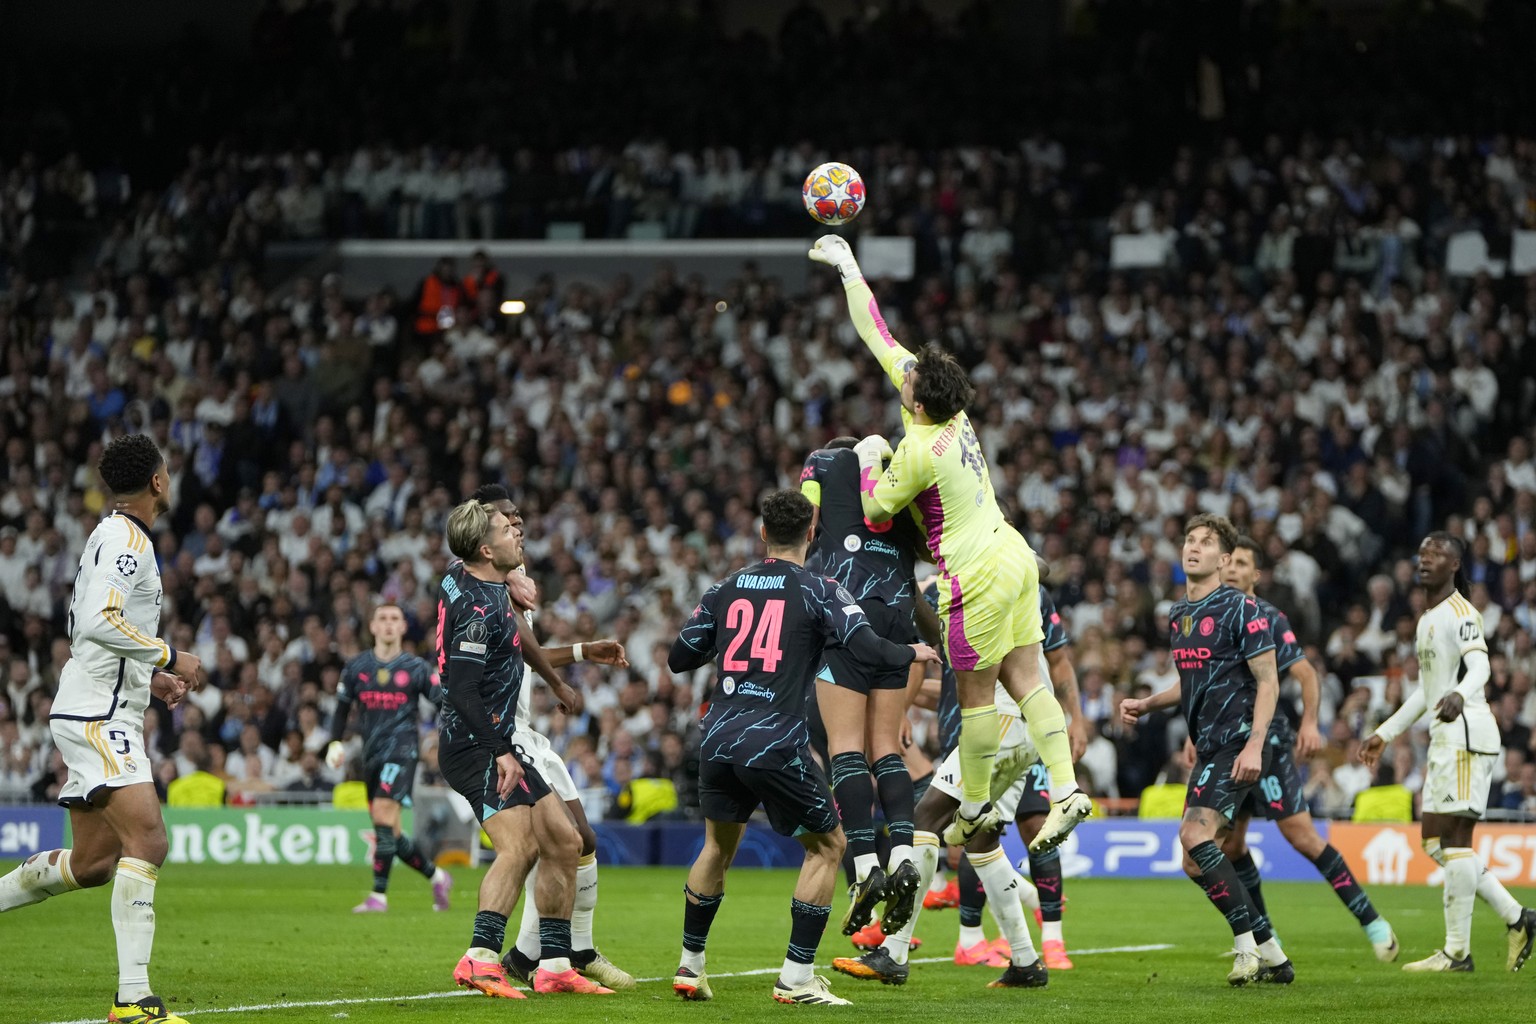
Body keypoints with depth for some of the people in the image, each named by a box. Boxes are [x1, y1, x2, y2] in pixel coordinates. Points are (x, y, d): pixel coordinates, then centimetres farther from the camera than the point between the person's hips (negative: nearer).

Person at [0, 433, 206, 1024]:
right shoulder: (126, 539, -12)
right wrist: (168, 657, -17)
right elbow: (98, 621, -25)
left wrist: (148, 678, 19)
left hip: (101, 716, 11)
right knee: (148, 840, -21)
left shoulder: (113, 537, 19)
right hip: (98, 717, -11)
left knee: (94, 862, 13)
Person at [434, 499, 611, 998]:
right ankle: (481, 959, -33)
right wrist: (500, 753, -22)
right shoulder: (480, 606, -19)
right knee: (520, 845, -25)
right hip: (476, 745, -10)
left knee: (564, 844, 11)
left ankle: (555, 966, 13)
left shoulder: (460, 580, 10)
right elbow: (462, 689, -23)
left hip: (495, 742, 10)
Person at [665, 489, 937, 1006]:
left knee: (718, 845, 25)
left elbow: (678, 658, 17)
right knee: (827, 845, 11)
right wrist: (913, 653, 8)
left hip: (718, 738, 5)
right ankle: (796, 976, 4)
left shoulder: (727, 588, 12)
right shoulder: (818, 591, -1)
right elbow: (866, 647, -12)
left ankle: (689, 965, 27)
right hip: (777, 744, -5)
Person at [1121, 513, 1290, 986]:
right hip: (1208, 747, 9)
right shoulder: (1178, 615, 15)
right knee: (1195, 859, 4)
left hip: (1237, 744, -9)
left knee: (1195, 835, -22)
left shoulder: (1240, 609, -9)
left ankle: (1249, 944, -14)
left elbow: (1268, 681, -12)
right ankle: (1272, 955, 11)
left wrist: (1254, 746, -21)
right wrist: (1145, 704, 15)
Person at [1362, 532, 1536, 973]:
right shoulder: (1428, 618, 21)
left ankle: (1457, 950, -8)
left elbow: (1479, 667, -27)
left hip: (1466, 734, -10)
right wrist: (1385, 734, 34)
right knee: (1435, 842, 9)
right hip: (1445, 738, 10)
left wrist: (1459, 695, -48)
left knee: (1454, 838, -10)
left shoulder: (1460, 614, -10)